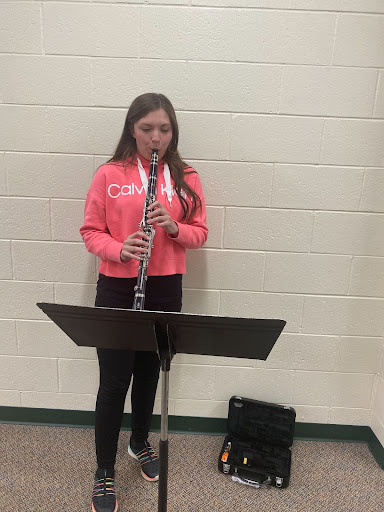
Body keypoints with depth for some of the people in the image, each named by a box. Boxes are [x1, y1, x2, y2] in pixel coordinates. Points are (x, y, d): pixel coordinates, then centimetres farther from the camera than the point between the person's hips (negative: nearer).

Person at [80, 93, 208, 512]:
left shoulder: (186, 178, 3)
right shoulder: (109, 175, -3)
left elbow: (199, 233, 4)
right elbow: (90, 232, -3)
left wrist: (173, 227, -17)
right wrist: (119, 250, -22)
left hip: (165, 289, 3)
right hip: (116, 289, -2)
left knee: (149, 372, 18)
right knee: (114, 380, 3)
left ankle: (140, 442, 44)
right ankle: (104, 473, 26)